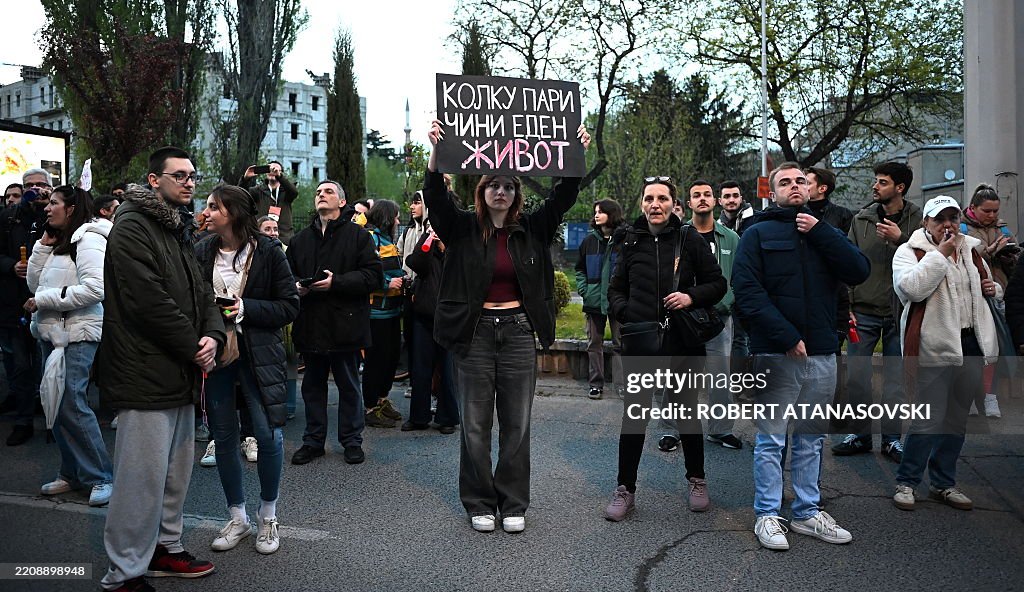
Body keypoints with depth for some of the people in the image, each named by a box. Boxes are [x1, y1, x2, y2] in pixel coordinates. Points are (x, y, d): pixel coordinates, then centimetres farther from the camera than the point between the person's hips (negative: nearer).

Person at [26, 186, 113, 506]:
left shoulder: (88, 239, -10)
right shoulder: (57, 242, 18)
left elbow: (94, 288, -22)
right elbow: (35, 284, 14)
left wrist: (44, 300, -16)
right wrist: (43, 245, 6)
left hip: (77, 335, -9)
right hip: (52, 333, 9)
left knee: (71, 405, -10)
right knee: (57, 405, 10)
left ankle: (101, 477, -1)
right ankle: (72, 472, 21)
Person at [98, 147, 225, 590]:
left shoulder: (179, 231, 18)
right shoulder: (132, 227, -11)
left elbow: (200, 293, 14)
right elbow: (150, 301, -21)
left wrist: (213, 335, -6)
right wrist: (194, 348, -14)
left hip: (180, 373, 9)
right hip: (146, 375, -9)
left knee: (177, 470, 18)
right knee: (143, 478, -4)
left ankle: (164, 547, 33)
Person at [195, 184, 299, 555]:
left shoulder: (268, 251, -6)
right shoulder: (202, 253, 4)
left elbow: (290, 306, -6)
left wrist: (246, 309, -17)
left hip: (257, 353, -3)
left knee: (268, 434, -6)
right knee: (223, 436, 8)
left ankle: (268, 516, 16)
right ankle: (238, 518, 25)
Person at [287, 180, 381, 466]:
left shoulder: (358, 235, -2)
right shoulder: (301, 238, 13)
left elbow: (373, 275, -11)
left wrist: (336, 282, -19)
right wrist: (296, 286, -4)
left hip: (345, 324, -4)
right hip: (311, 324, 5)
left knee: (349, 386, 8)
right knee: (313, 385, 13)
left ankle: (352, 440, 21)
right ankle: (313, 440, 26)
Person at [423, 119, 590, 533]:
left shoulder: (532, 230, 7)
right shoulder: (463, 229, 2)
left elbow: (563, 197, 0)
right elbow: (435, 197, -11)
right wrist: (437, 150, -25)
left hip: (519, 332, 2)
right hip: (475, 332, -1)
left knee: (517, 424, 7)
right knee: (475, 425, 6)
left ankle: (513, 504, 20)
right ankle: (479, 504, 21)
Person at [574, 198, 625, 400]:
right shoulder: (590, 241, 7)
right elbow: (580, 269, 16)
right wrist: (583, 290, 5)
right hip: (594, 301, 4)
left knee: (620, 344, 3)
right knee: (594, 344, 9)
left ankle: (623, 383, 9)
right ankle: (596, 384, 17)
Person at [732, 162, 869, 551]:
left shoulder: (824, 234, 14)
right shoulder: (759, 234, 1)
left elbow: (859, 272, -1)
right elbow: (747, 292, -10)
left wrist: (820, 233, -8)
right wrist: (787, 337, -17)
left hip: (821, 354, 5)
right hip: (776, 354, -4)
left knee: (811, 439, 14)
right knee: (771, 439, 2)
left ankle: (808, 513, 25)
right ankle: (767, 515, 13)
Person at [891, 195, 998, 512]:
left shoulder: (971, 251, 16)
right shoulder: (909, 251, -4)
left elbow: (988, 287, 32)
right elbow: (911, 287, -24)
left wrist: (993, 289, 8)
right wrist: (940, 253, -18)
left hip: (971, 345, 7)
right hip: (934, 347, -7)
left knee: (957, 419, 13)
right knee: (930, 419, -6)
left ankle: (943, 483, 25)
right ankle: (906, 481, 10)